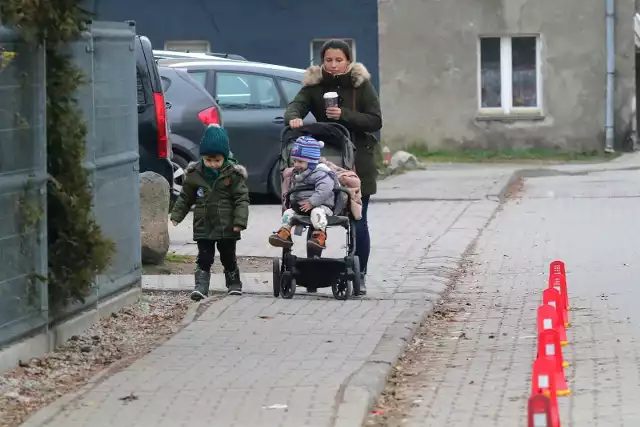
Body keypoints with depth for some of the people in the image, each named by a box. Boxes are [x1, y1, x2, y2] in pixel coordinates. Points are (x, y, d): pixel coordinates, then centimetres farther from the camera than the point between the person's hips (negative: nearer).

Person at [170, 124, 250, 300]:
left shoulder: (234, 174, -9)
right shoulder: (194, 174, -2)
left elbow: (242, 199, -9)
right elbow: (185, 197, 9)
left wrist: (240, 220, -18)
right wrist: (176, 215, 4)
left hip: (227, 226, -1)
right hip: (203, 226, 1)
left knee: (228, 258, 12)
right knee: (204, 259, -3)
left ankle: (234, 284, 28)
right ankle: (201, 286, -5)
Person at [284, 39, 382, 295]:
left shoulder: (361, 84, -1)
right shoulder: (314, 85, 3)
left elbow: (375, 121, -7)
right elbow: (296, 104, -13)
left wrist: (344, 115, -20)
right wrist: (293, 117, -36)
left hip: (358, 162, -1)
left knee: (358, 222, 0)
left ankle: (360, 275, 11)